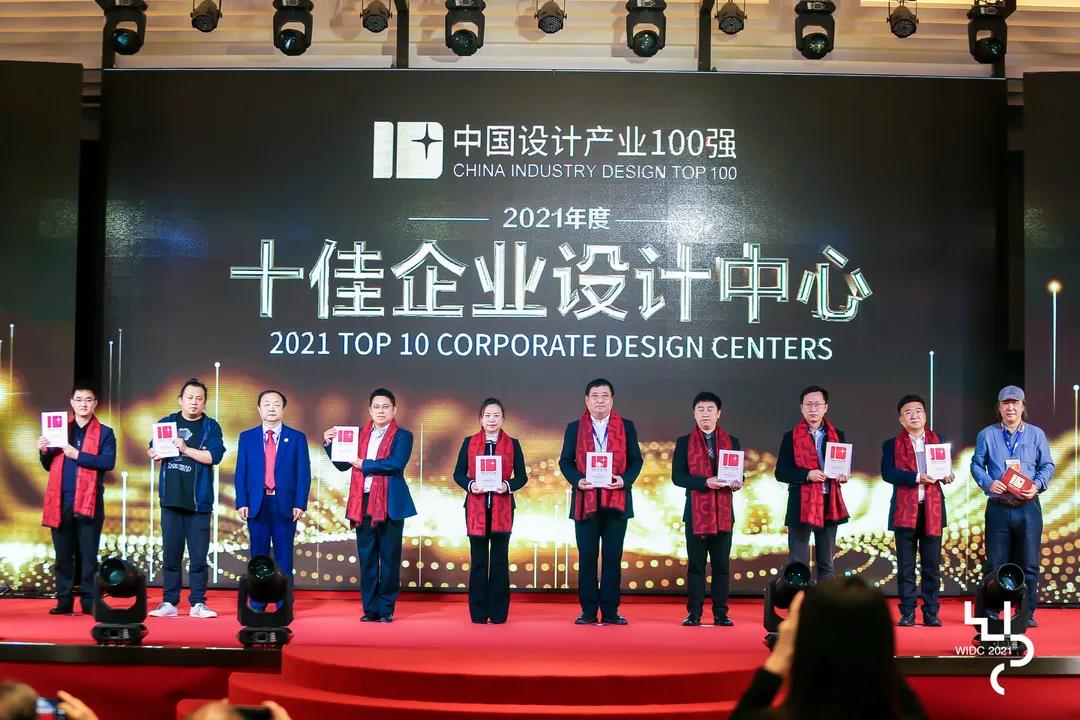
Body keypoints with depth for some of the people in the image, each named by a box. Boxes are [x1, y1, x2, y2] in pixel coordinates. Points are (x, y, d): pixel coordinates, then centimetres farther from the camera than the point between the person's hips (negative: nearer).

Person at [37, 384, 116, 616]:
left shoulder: (104, 433, 5)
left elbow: (108, 462, -10)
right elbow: (49, 465, 17)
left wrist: (77, 455, -17)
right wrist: (44, 452, -4)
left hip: (89, 501, -3)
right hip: (60, 501, 3)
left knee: (88, 555, 0)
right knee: (62, 555, 5)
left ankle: (89, 601, 3)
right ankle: (64, 601, 11)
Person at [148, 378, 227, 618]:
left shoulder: (211, 426, 2)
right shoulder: (166, 423, 11)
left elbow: (214, 456, -10)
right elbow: (152, 451, 15)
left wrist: (185, 449, -18)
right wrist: (157, 452, -8)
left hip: (198, 500, -2)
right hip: (171, 499, 2)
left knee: (198, 556, 0)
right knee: (171, 553, 6)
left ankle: (198, 603, 6)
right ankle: (169, 603, 11)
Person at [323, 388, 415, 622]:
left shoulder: (402, 436, 0)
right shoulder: (360, 435, 15)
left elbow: (395, 463, -16)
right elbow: (343, 465, 16)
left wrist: (364, 465, -11)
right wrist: (330, 444, 2)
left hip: (389, 504, -4)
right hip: (363, 503, 4)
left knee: (389, 557, 2)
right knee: (366, 557, 6)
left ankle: (386, 609, 9)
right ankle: (370, 608, 13)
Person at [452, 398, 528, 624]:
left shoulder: (512, 444, 7)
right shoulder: (469, 443, 7)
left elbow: (521, 476, 5)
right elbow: (458, 473, 6)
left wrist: (508, 485, -14)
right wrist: (470, 485, -13)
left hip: (502, 508, 0)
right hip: (476, 507, 0)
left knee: (500, 560, 3)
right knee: (478, 561, 3)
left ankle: (498, 613, 8)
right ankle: (478, 613, 8)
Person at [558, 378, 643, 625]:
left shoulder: (626, 427, 8)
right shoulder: (574, 428, 8)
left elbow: (636, 459, 6)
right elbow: (565, 461, 5)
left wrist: (625, 480, -13)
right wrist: (577, 480, -13)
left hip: (616, 501, 0)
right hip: (585, 501, 0)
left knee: (613, 557, 2)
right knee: (587, 557, 2)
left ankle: (610, 610, 6)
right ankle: (588, 611, 6)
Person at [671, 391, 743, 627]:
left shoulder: (732, 443, 12)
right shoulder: (684, 443, 6)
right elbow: (677, 476, -3)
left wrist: (737, 482, -13)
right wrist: (705, 482, -17)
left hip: (724, 512, 1)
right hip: (695, 512, -1)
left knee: (722, 565, 2)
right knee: (695, 565, 1)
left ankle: (721, 613, 6)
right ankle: (694, 613, 5)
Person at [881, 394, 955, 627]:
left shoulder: (940, 441, 14)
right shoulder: (892, 445, 6)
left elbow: (946, 469, 11)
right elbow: (887, 473, -8)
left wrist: (947, 477, -13)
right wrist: (917, 478, -18)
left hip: (933, 510, 2)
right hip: (904, 511, -2)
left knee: (932, 566, 3)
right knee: (906, 567, 1)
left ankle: (931, 613, 9)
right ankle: (907, 613, 5)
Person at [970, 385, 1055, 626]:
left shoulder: (1036, 434, 8)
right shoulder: (987, 435, 7)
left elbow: (1048, 466, 7)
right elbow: (976, 465, 7)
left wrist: (1038, 485, -11)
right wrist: (988, 483, -11)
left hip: (1028, 507, 0)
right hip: (998, 507, 0)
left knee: (1029, 563, 1)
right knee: (996, 563, 2)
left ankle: (1027, 614, 9)